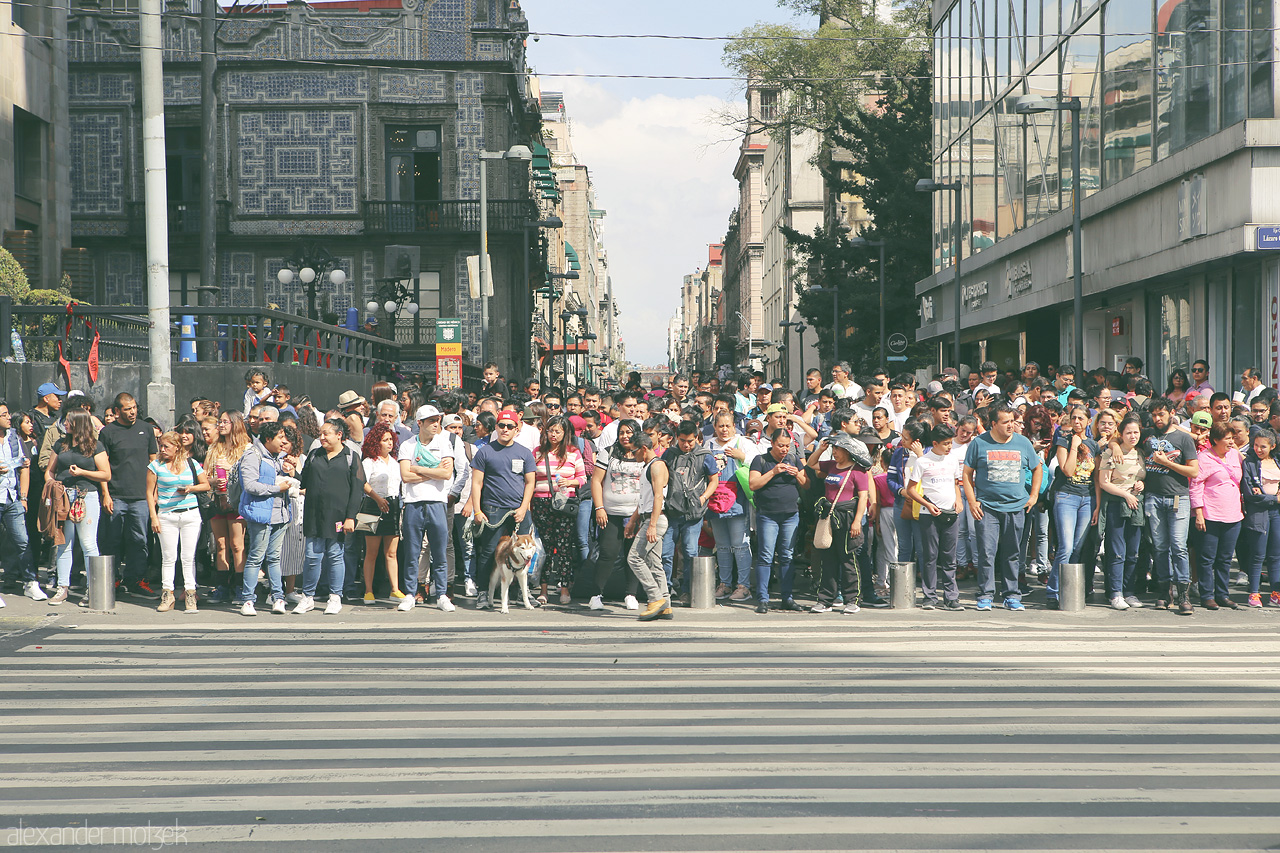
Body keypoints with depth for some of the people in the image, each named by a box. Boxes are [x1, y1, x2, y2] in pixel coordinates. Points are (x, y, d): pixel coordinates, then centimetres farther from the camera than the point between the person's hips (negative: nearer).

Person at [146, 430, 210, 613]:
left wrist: (191, 488, -7)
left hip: (191, 514, 0)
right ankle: (167, 595, 9)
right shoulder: (156, 466, 3)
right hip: (167, 516, 0)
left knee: (189, 557, 1)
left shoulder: (192, 464, 4)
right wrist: (153, 516, -3)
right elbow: (150, 492, 4)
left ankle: (190, 594, 6)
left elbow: (206, 485, 12)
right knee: (168, 557, 1)